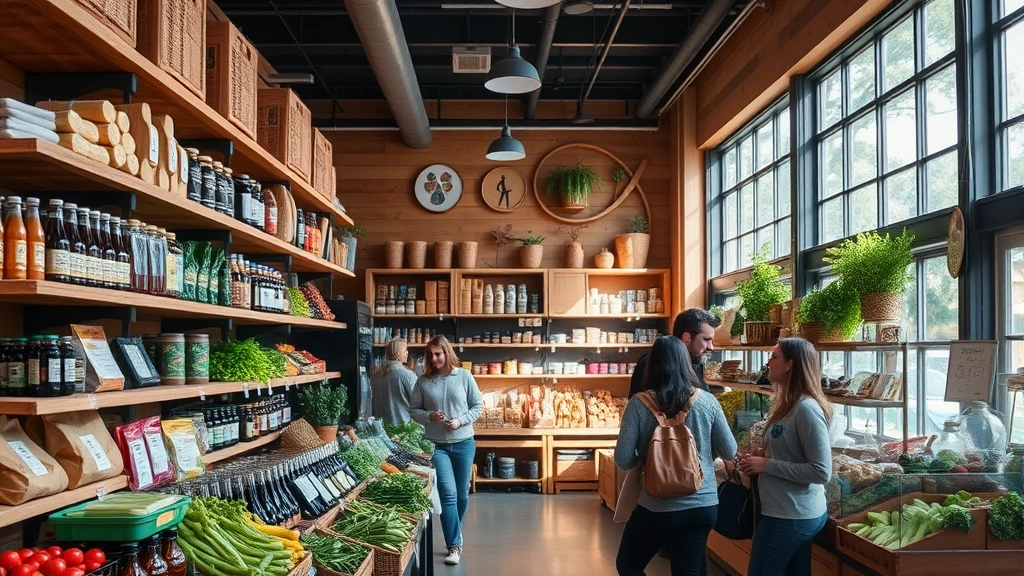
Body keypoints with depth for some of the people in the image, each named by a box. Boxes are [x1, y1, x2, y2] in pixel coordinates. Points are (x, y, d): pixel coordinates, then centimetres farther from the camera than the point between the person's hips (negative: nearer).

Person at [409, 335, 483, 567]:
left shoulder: (464, 376, -4)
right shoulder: (423, 381, -2)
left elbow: (478, 405, 1)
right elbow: (413, 410, 4)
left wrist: (461, 420, -14)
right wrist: (429, 416, -15)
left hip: (463, 443, 1)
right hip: (436, 445, -1)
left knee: (462, 493, 13)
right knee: (448, 493, -9)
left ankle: (454, 532, 37)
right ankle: (454, 545, -3)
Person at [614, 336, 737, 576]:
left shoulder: (639, 404, -11)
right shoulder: (707, 401, -5)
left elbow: (623, 460, -12)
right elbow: (730, 453, 3)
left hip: (658, 508, -3)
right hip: (704, 505, 3)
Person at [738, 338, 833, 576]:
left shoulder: (807, 408, -20)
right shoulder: (789, 403, 10)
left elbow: (821, 472, -23)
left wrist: (767, 465, -19)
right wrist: (759, 461, 3)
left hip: (790, 517, -9)